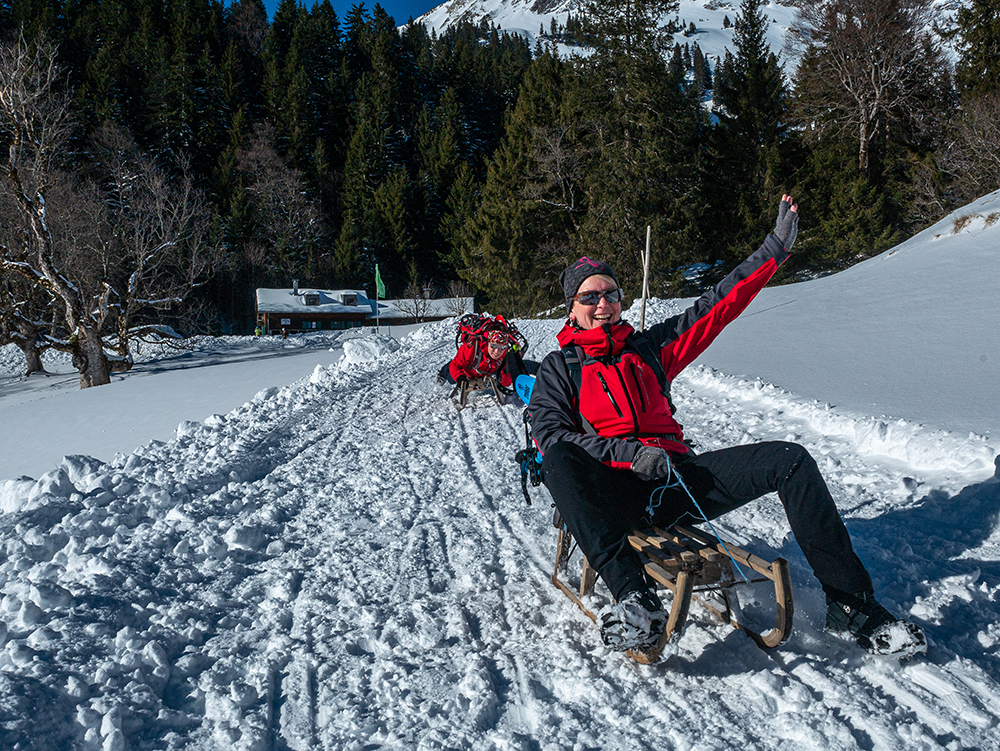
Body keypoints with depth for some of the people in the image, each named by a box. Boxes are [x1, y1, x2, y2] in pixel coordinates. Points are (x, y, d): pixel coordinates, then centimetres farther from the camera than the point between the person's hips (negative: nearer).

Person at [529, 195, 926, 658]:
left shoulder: (649, 346, 20)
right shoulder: (559, 367, 11)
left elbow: (717, 307, 18)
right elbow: (548, 433, -5)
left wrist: (776, 248, 14)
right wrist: (627, 452, -18)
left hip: (675, 481, 4)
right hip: (613, 493, -3)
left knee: (790, 460, -14)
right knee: (558, 459, -37)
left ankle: (851, 605, -12)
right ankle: (633, 599, -46)